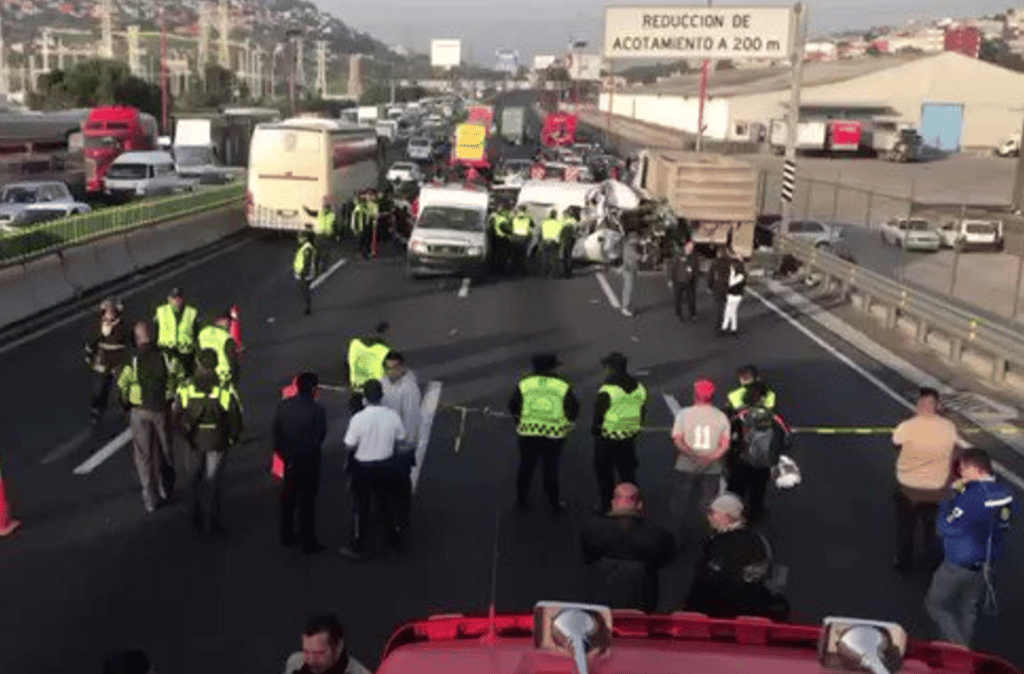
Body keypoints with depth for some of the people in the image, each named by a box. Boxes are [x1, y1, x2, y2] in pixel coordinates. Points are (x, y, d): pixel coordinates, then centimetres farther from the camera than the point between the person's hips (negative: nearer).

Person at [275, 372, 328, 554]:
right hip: (309, 463, -4)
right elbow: (321, 435, -8)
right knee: (307, 503, 6)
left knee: (288, 499, 19)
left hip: (290, 462, 4)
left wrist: (284, 452, 11)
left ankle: (287, 536, 31)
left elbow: (277, 433, 0)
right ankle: (309, 542, 12)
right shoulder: (317, 410, -19)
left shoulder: (283, 406, -6)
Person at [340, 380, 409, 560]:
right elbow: (400, 440, -1)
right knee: (389, 502, 23)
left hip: (363, 468, -2)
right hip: (386, 466, 3)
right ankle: (396, 539, 39)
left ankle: (356, 547, 24)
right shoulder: (393, 416, -14)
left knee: (360, 508, 14)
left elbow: (350, 445, -15)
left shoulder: (358, 419, -23)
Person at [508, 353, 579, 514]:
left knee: (526, 467, 16)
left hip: (528, 434, 1)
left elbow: (513, 408, 3)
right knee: (551, 469, 12)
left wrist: (520, 422, 20)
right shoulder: (563, 386, -7)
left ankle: (522, 501, 28)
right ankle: (554, 503, 21)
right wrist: (568, 425, 16)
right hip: (554, 435, -1)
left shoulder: (524, 383, -4)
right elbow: (573, 411, -2)